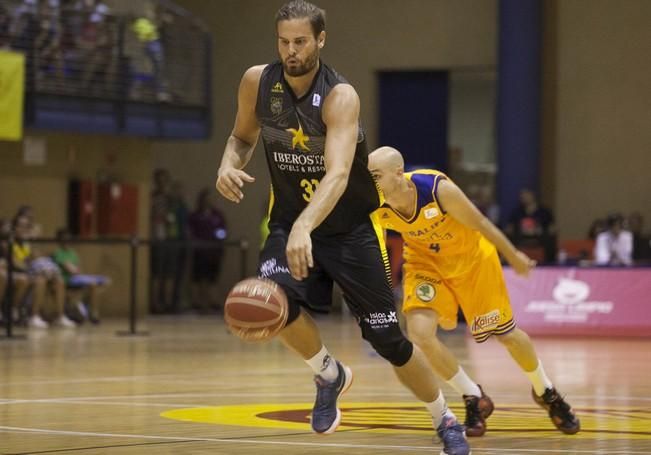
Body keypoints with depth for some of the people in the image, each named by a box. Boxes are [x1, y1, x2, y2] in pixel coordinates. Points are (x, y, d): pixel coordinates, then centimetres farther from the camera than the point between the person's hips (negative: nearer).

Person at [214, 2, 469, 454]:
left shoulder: (340, 96, -25)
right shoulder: (257, 82, -9)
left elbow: (338, 175, -38)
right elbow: (243, 136, 11)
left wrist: (304, 228, -55)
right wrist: (229, 165, -13)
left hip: (352, 228, -3)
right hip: (291, 222, 3)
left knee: (388, 338, 1)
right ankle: (330, 375, 1)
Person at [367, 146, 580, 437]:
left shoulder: (439, 190, -36)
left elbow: (480, 223, -20)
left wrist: (514, 257, -7)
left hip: (470, 254, -2)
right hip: (425, 259, 2)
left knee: (506, 334, 7)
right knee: (420, 333, -19)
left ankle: (546, 392, 37)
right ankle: (474, 400, 4)